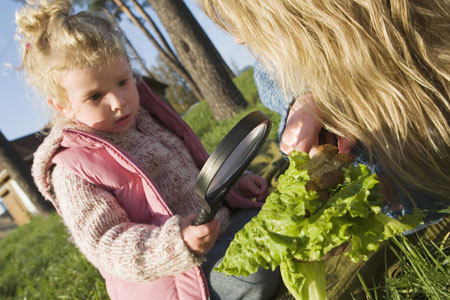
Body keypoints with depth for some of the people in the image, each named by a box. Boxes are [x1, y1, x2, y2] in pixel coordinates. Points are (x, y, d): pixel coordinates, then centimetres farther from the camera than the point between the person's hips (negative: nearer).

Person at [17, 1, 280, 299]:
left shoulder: (146, 113, 7)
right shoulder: (72, 173, -15)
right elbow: (106, 248, -18)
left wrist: (233, 179, 8)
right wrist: (177, 243, -33)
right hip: (177, 272, -7)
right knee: (254, 274, -28)